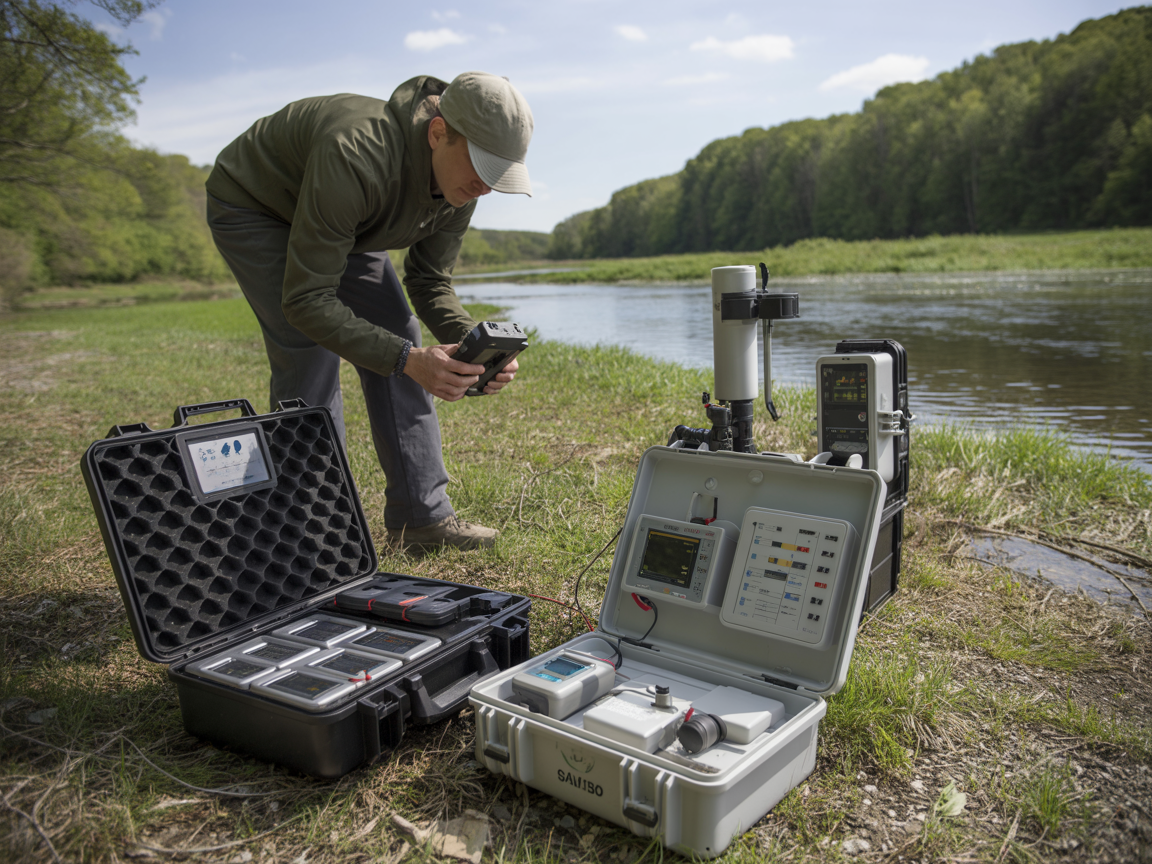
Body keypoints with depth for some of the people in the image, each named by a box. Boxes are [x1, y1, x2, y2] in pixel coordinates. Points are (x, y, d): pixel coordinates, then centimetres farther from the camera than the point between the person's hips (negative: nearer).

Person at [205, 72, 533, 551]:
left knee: (397, 333, -5)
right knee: (310, 354, -19)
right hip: (252, 207, -6)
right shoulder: (356, 158, -43)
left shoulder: (459, 180, -19)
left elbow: (430, 282, -8)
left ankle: (421, 514, 1)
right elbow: (305, 300, -40)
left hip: (335, 219, 7)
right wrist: (408, 360, -47)